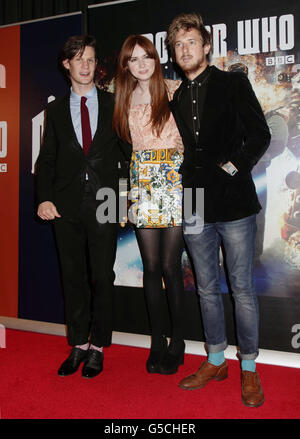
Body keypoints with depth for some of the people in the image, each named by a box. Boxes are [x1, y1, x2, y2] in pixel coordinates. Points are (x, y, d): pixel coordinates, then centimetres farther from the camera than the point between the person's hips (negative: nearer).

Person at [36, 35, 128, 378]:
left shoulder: (114, 105, 8)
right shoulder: (55, 110, 12)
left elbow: (126, 151, 8)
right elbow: (46, 159, 9)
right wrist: (44, 198, -5)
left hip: (104, 204, -1)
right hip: (67, 206, 2)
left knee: (102, 278, 3)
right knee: (73, 278, 8)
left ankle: (97, 347, 18)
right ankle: (78, 345, 21)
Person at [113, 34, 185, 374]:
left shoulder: (174, 90, 2)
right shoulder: (125, 98, 14)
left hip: (174, 180, -3)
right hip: (142, 183, 3)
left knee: (170, 265, -4)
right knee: (151, 266, 4)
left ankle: (177, 341, 12)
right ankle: (157, 341, 17)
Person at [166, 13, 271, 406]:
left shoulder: (233, 83, 4)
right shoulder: (176, 98, 16)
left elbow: (259, 135, -1)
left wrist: (232, 167, -10)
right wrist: (180, 196, 7)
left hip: (233, 202, -4)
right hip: (195, 209, 5)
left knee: (243, 289, 1)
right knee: (207, 289, 12)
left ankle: (249, 370, 17)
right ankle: (216, 361, 27)